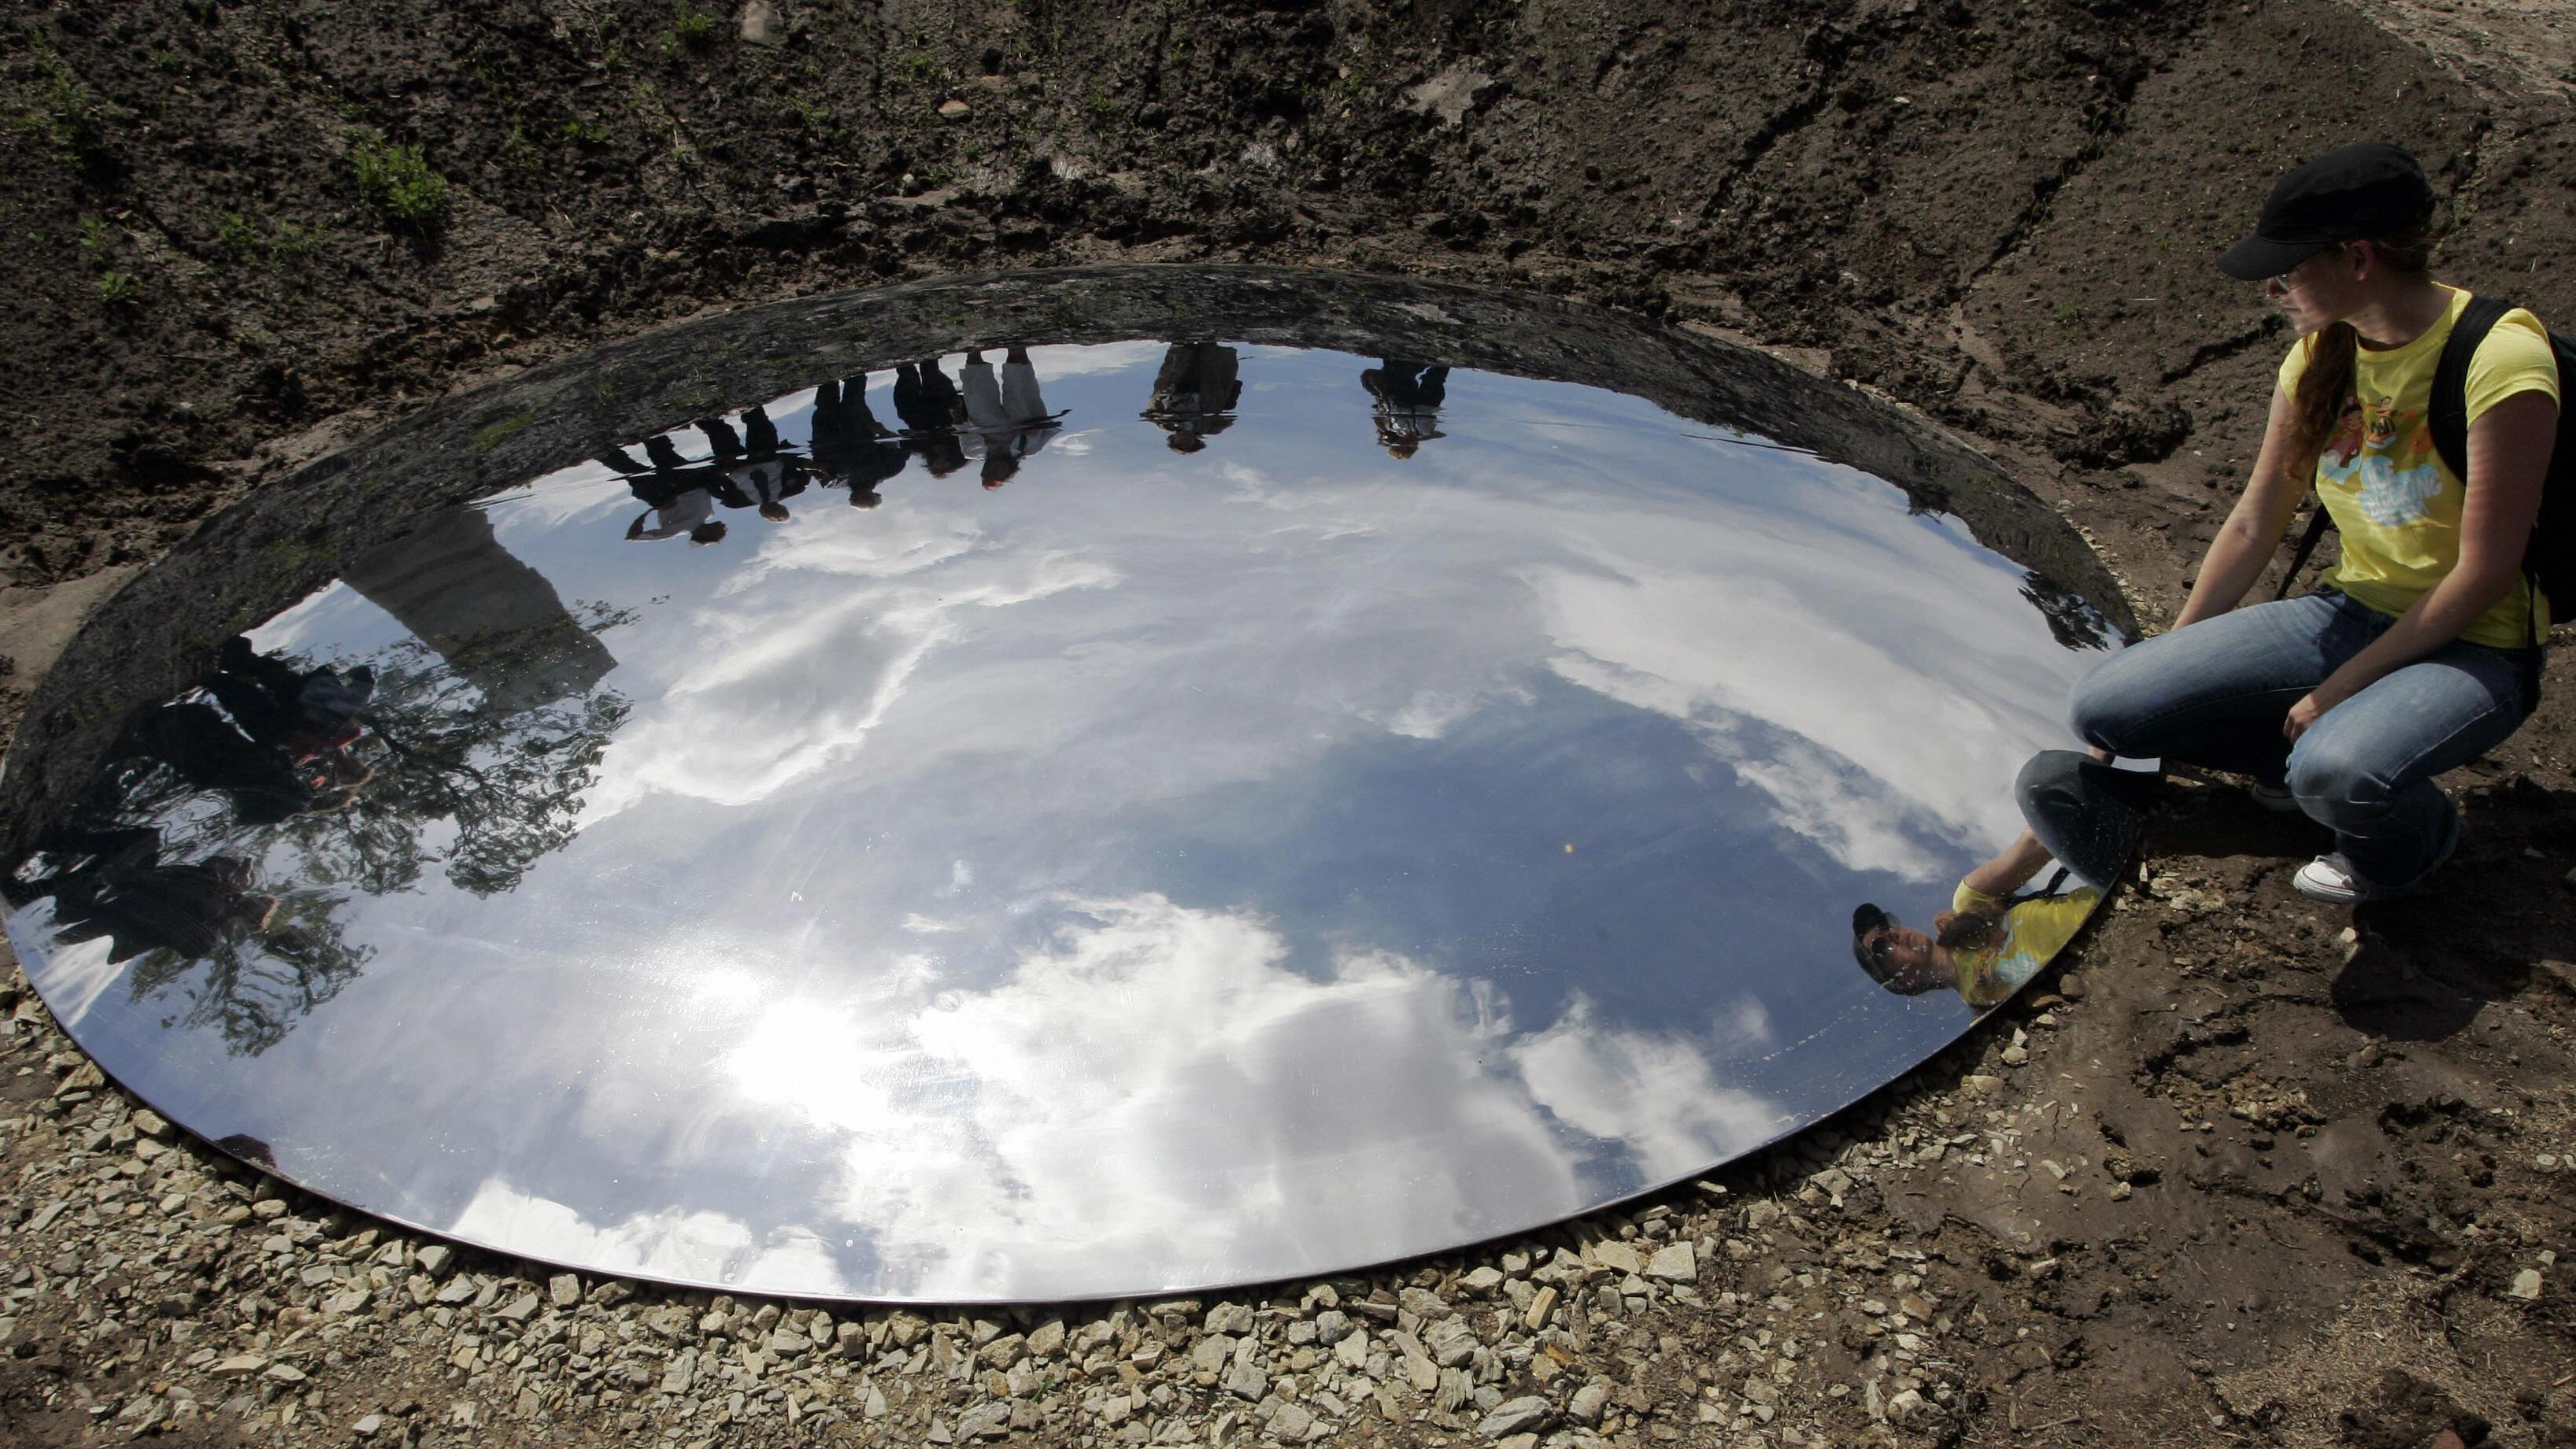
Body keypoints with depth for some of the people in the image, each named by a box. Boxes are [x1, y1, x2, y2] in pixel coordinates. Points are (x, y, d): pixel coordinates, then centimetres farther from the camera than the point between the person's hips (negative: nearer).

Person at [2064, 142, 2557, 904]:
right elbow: (2253, 525, 7)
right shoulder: (2320, 354, 0)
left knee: (2338, 776, -38)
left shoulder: (2500, 358, -20)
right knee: (2103, 705, -13)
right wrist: (2172, 663, 8)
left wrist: (2337, 692, -20)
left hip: (2473, 648, -5)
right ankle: (2315, 757, 9)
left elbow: (2484, 574, -20)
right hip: (2351, 611, 6)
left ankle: (2417, 833, 0)